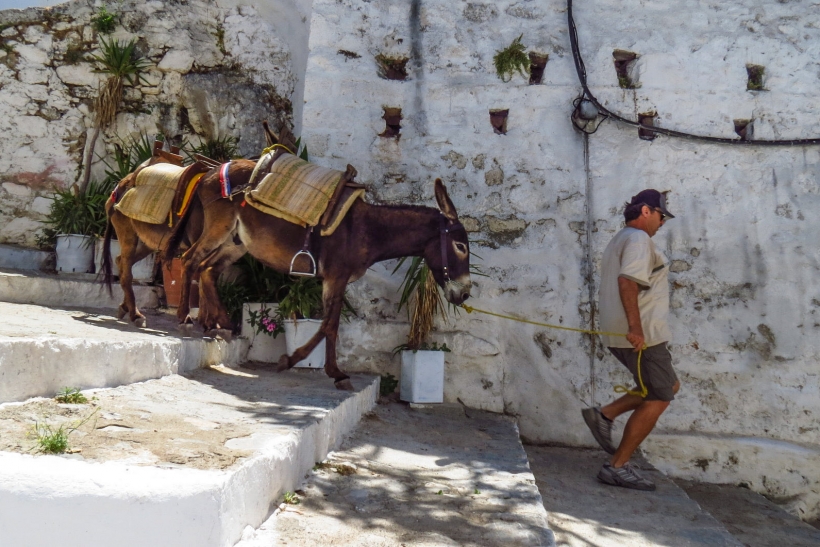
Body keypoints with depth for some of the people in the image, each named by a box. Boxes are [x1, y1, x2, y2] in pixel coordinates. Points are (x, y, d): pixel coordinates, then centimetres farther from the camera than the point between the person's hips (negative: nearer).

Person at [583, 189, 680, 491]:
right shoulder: (638, 239, -10)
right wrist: (635, 326, -30)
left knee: (669, 385, 18)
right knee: (657, 399, -2)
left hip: (620, 335, 10)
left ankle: (605, 414, 9)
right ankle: (617, 467, 0)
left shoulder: (619, 241, 24)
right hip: (640, 335, -10)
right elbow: (627, 281, -25)